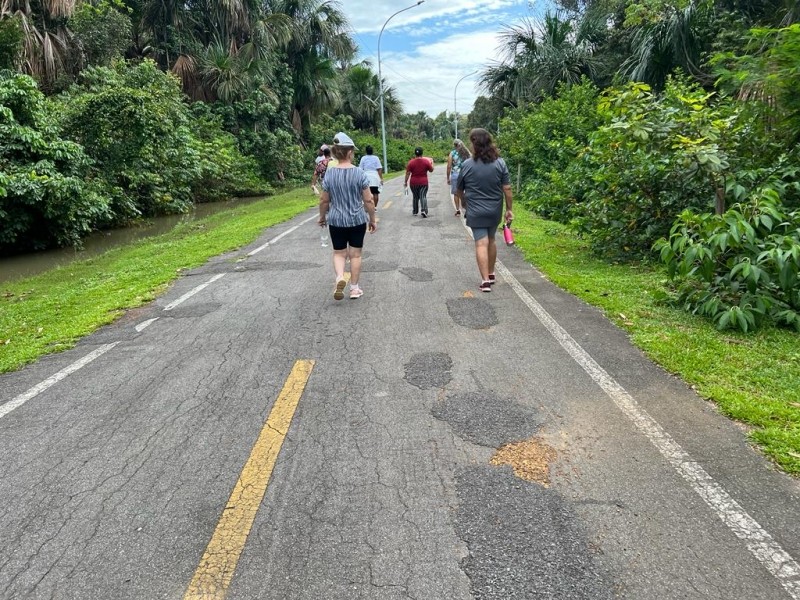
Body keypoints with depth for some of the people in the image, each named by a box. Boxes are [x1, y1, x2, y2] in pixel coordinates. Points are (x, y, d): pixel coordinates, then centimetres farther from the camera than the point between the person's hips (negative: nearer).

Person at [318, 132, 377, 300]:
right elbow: (368, 201, -8)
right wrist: (372, 220, 4)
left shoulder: (329, 174, -6)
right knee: (355, 254, 11)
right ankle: (355, 288, 17)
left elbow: (324, 200, 0)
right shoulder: (359, 173, -11)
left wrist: (322, 217, 16)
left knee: (339, 253, 14)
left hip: (336, 221, 1)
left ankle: (339, 278, -11)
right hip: (357, 220, -1)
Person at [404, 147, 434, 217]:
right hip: (424, 182, -1)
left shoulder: (411, 162, -7)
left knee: (415, 197, 16)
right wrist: (432, 163, 26)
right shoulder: (426, 161, -5)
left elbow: (407, 173, -6)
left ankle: (415, 211, 26)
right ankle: (423, 210, -24)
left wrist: (406, 182, 2)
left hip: (414, 183, 1)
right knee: (423, 196, -3)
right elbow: (431, 170, 9)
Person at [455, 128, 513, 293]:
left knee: (481, 244, -4)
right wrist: (509, 209, 5)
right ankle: (491, 274, 31)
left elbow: (459, 190, 5)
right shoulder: (500, 163, -3)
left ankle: (485, 280, -10)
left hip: (476, 211, -3)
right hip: (495, 211, 3)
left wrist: (463, 201, 24)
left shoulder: (467, 165, -7)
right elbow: (507, 188, -4)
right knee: (491, 241, 19)